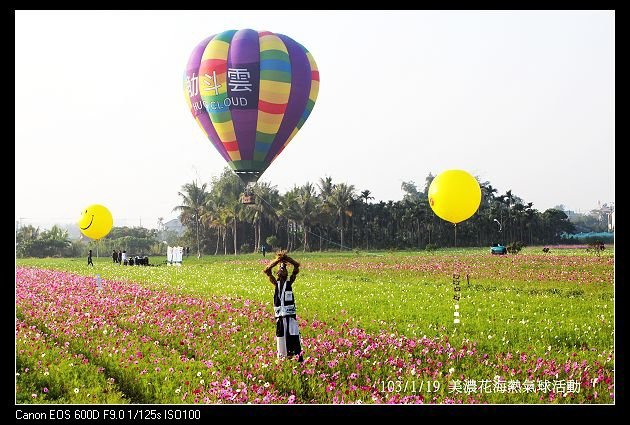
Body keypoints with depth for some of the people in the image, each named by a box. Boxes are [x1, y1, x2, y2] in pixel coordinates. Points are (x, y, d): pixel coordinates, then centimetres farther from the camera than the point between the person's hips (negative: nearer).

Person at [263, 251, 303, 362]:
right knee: (281, 338, 3)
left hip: (291, 316, -1)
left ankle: (299, 359, -4)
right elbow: (266, 270, 1)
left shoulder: (289, 282, 8)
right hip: (279, 316, 1)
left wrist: (286, 258, 1)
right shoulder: (276, 283, 10)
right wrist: (277, 261, -1)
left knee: (294, 339, -4)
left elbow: (297, 266, 2)